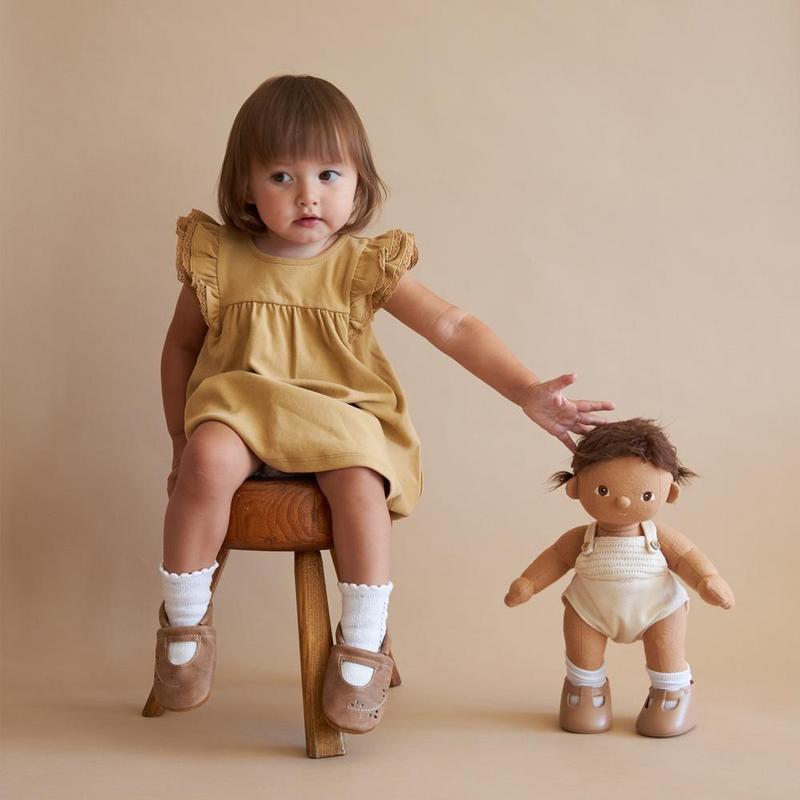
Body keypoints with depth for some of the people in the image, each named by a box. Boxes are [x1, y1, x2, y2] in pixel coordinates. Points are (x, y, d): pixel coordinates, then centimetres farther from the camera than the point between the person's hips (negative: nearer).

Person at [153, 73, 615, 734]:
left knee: (360, 484, -32)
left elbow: (454, 328, -7)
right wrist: (181, 439, 9)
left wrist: (528, 391, -16)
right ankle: (185, 621, -11)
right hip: (240, 413, 0)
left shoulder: (365, 266, -3)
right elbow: (181, 346, 12)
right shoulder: (219, 259, 0)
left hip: (342, 421, 0)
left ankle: (364, 646, -13)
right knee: (208, 459, -32)